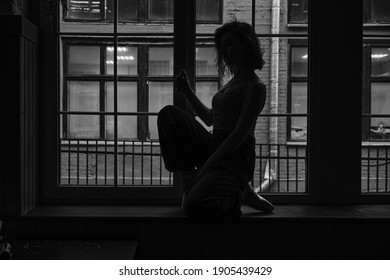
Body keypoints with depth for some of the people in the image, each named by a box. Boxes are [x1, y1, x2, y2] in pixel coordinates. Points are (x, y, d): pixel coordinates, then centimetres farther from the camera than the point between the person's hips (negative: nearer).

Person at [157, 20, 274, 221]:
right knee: (168, 114, 0)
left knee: (195, 207, -30)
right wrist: (188, 92, 15)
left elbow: (240, 135, -17)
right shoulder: (233, 82, 17)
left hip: (235, 157, -9)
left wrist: (206, 166, -19)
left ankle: (241, 194, 1)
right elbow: (210, 119, 26)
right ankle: (189, 182, -2)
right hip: (212, 147, 9)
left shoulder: (254, 87, -11)